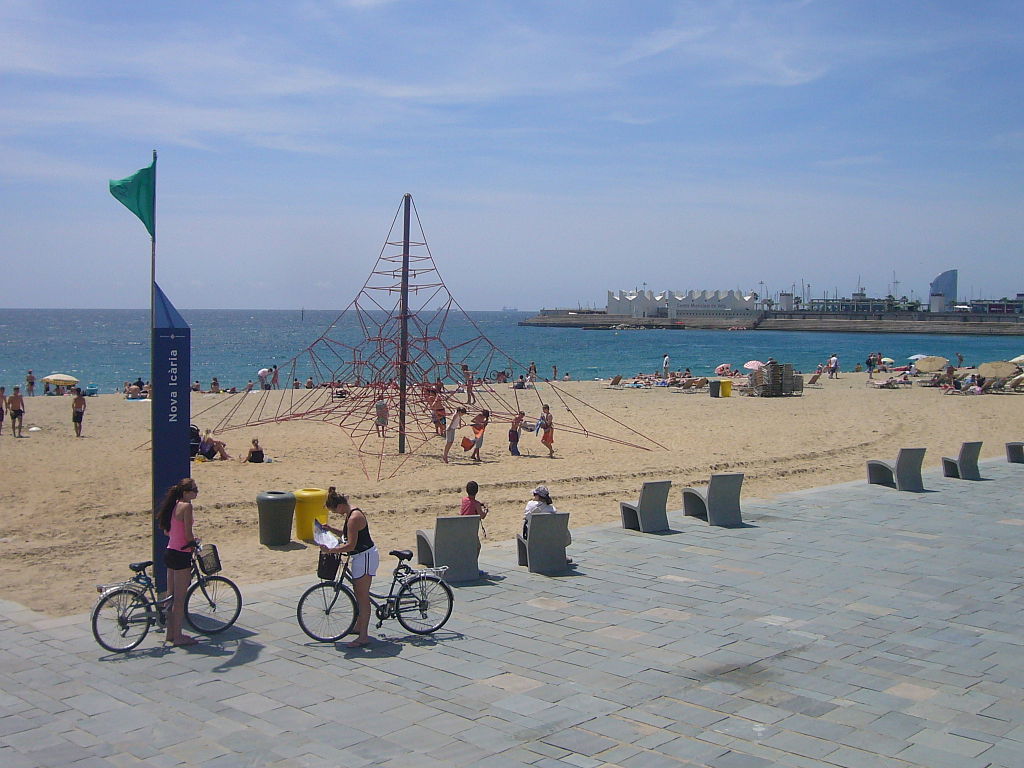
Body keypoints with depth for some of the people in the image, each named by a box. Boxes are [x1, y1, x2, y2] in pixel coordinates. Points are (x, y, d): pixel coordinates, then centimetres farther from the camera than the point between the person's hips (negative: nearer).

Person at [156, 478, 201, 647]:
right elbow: (188, 536, -18)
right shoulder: (186, 506, -16)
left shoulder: (174, 505, 10)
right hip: (181, 555, -9)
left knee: (171, 596, 16)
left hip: (170, 552, 9)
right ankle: (178, 637, 7)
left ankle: (171, 633, 25)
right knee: (180, 599, 0)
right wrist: (195, 541, 3)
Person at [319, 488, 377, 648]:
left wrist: (329, 550, -20)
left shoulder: (354, 518, -25)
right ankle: (359, 626, 36)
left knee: (362, 596, -6)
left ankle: (363, 637, -1)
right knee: (359, 594, 21)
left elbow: (350, 545, -26)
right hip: (360, 557, 11)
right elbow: (345, 533, 20)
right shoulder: (351, 513, 7)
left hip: (365, 557, -11)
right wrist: (330, 529, 6)